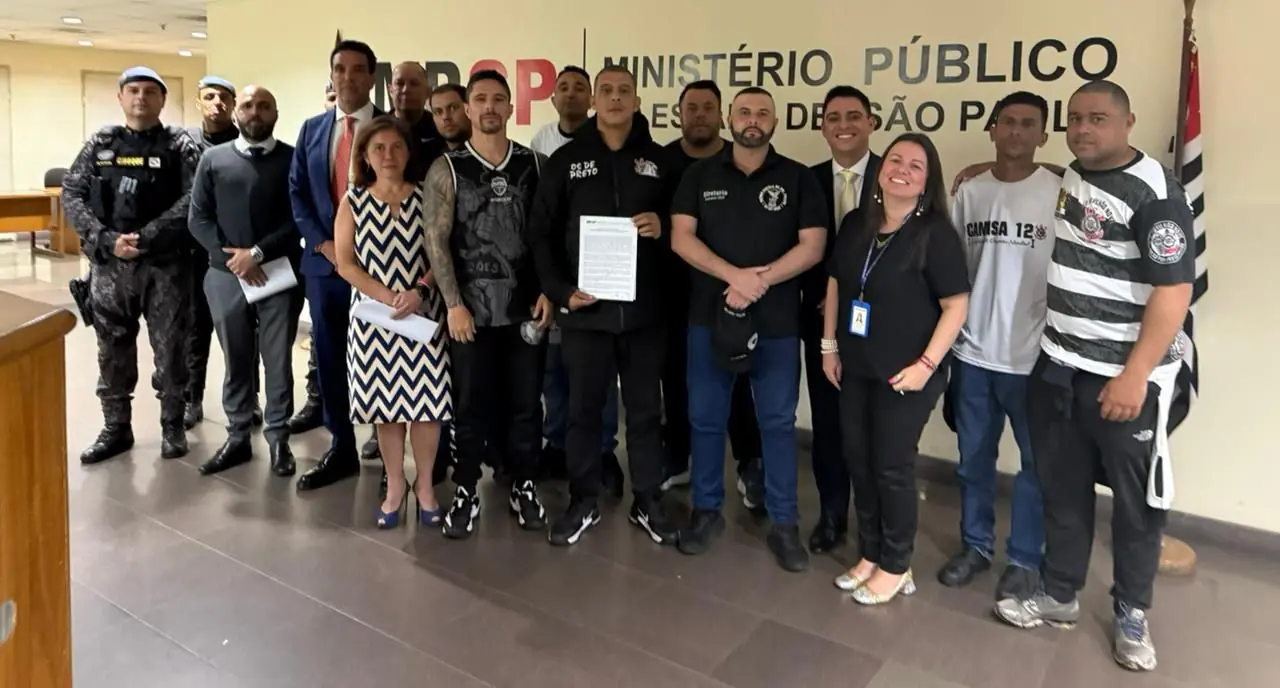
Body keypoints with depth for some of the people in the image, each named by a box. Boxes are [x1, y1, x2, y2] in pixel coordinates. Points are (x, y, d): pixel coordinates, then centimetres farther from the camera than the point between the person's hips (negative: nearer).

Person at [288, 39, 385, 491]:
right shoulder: (312, 129, 12)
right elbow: (297, 194, 10)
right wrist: (322, 243, -4)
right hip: (323, 262, 5)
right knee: (330, 358, 10)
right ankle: (341, 449, 23)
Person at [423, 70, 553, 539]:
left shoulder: (533, 164, 6)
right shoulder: (447, 169, 1)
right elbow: (436, 240, -3)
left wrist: (547, 291, -2)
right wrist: (453, 304, -10)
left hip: (525, 307, 2)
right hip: (472, 308, -1)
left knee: (526, 402, 8)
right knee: (471, 404, 6)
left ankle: (524, 487, 23)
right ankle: (466, 492, 19)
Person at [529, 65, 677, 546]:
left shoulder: (659, 160, 8)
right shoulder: (566, 159, 6)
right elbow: (541, 232, 3)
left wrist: (663, 226, -12)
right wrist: (560, 290, -7)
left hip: (644, 308, 1)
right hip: (584, 308, 0)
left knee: (645, 409, 9)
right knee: (583, 409, 8)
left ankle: (648, 503, 23)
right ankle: (583, 503, 22)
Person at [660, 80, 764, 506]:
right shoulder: (661, 163, 1)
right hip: (675, 291, 2)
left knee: (735, 382, 5)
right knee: (676, 379, 12)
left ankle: (749, 465, 18)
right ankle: (675, 459, 27)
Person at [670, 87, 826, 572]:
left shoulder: (798, 178, 2)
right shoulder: (700, 176, 6)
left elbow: (812, 246, -5)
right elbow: (681, 238, -4)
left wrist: (760, 281, -17)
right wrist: (735, 276, -17)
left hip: (777, 322, -1)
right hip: (709, 316, 2)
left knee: (778, 422, 6)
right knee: (705, 418, 9)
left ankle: (784, 523, 17)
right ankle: (706, 511, 25)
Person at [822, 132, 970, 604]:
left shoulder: (936, 234, -12)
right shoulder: (856, 224, 5)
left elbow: (956, 305, -13)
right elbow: (836, 283, 13)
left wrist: (926, 364, -18)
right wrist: (830, 346, 10)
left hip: (905, 373, -6)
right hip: (856, 367, 6)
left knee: (892, 467, 2)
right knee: (858, 460, 13)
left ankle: (896, 567, 22)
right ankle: (870, 554, 31)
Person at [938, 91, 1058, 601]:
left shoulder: (1061, 193, -6)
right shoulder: (969, 192, 5)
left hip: (1034, 355, -3)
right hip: (972, 350, 3)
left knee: (1036, 461, 9)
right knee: (974, 456, 14)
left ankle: (1025, 558, 24)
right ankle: (975, 544, 31)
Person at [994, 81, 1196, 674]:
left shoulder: (1154, 191, -15)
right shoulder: (1068, 177, 7)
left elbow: (1174, 290, -19)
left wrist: (1135, 376, -21)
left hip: (1126, 375, -6)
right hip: (1057, 366, 6)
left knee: (1136, 501, 9)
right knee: (1062, 488, 15)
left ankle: (1132, 615, 27)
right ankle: (1059, 596, 30)